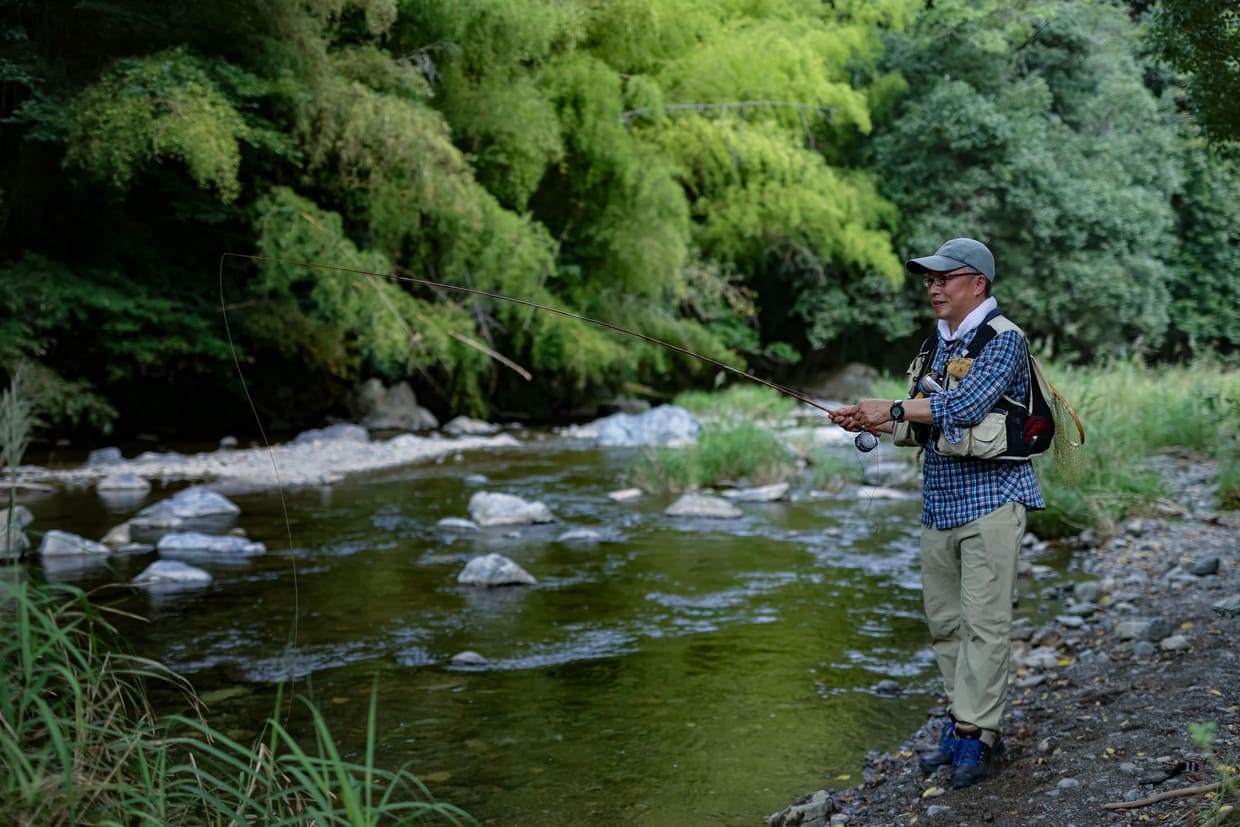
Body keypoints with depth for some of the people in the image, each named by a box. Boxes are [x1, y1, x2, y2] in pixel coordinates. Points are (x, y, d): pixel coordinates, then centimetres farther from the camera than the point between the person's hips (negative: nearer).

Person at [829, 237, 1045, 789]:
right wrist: (870, 423, 2)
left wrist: (893, 408, -14)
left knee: (984, 621, -7)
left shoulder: (1003, 340, -8)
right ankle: (967, 723, 19)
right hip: (939, 501, 8)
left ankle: (975, 738, -3)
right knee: (944, 622, 10)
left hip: (990, 499, -8)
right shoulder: (935, 346, 17)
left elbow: (965, 406, -22)